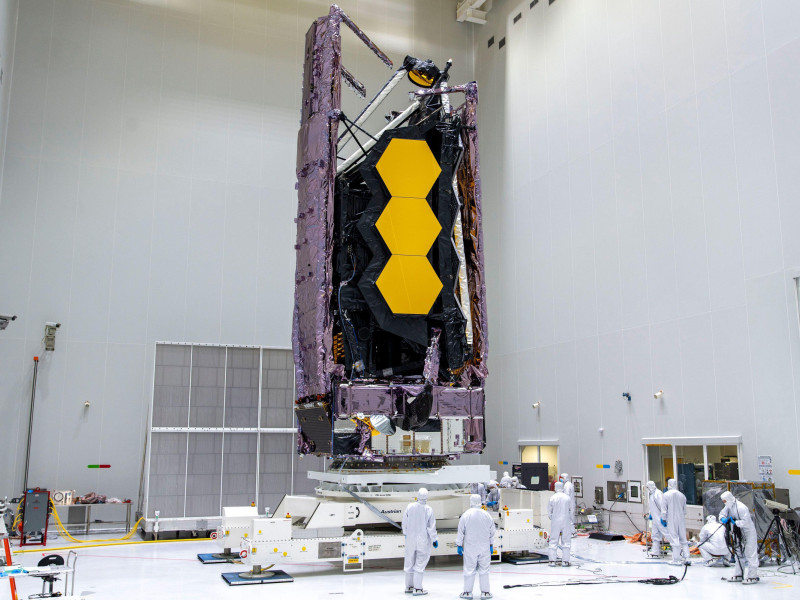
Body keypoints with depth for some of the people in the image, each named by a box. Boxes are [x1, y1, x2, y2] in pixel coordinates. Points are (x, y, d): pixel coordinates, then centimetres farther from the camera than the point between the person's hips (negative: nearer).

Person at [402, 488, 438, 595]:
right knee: (420, 563, 2)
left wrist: (405, 534, 21)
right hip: (423, 540, -3)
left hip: (410, 538, 3)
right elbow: (431, 526, -9)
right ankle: (417, 589, 1)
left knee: (410, 562, 14)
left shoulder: (410, 507, -6)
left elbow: (404, 522, 4)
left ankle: (409, 586, 24)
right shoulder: (428, 509, -13)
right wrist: (434, 540, 2)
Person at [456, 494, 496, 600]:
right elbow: (492, 532, 8)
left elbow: (460, 532, -5)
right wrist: (491, 545, 18)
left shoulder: (466, 515, -8)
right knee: (484, 570, 9)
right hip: (484, 547, 2)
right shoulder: (487, 515, 0)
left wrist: (459, 545, 3)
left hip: (470, 547, -2)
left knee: (469, 570, 5)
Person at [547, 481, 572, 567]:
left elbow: (549, 511, -1)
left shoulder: (552, 498, -6)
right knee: (566, 541, 8)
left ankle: (552, 560, 5)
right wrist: (570, 520, 15)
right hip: (566, 521, 1)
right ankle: (565, 561, 7)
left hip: (555, 522, -1)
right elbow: (570, 511, 2)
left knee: (553, 541, 6)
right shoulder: (567, 498, -3)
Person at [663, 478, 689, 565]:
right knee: (683, 539, 13)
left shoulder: (666, 495, -8)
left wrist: (664, 519, 4)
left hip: (671, 520, -4)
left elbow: (664, 509, -6)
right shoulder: (682, 495, 3)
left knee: (674, 539, 0)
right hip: (681, 520, 4)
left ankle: (677, 559, 1)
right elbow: (684, 510, 10)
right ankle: (686, 557, 13)